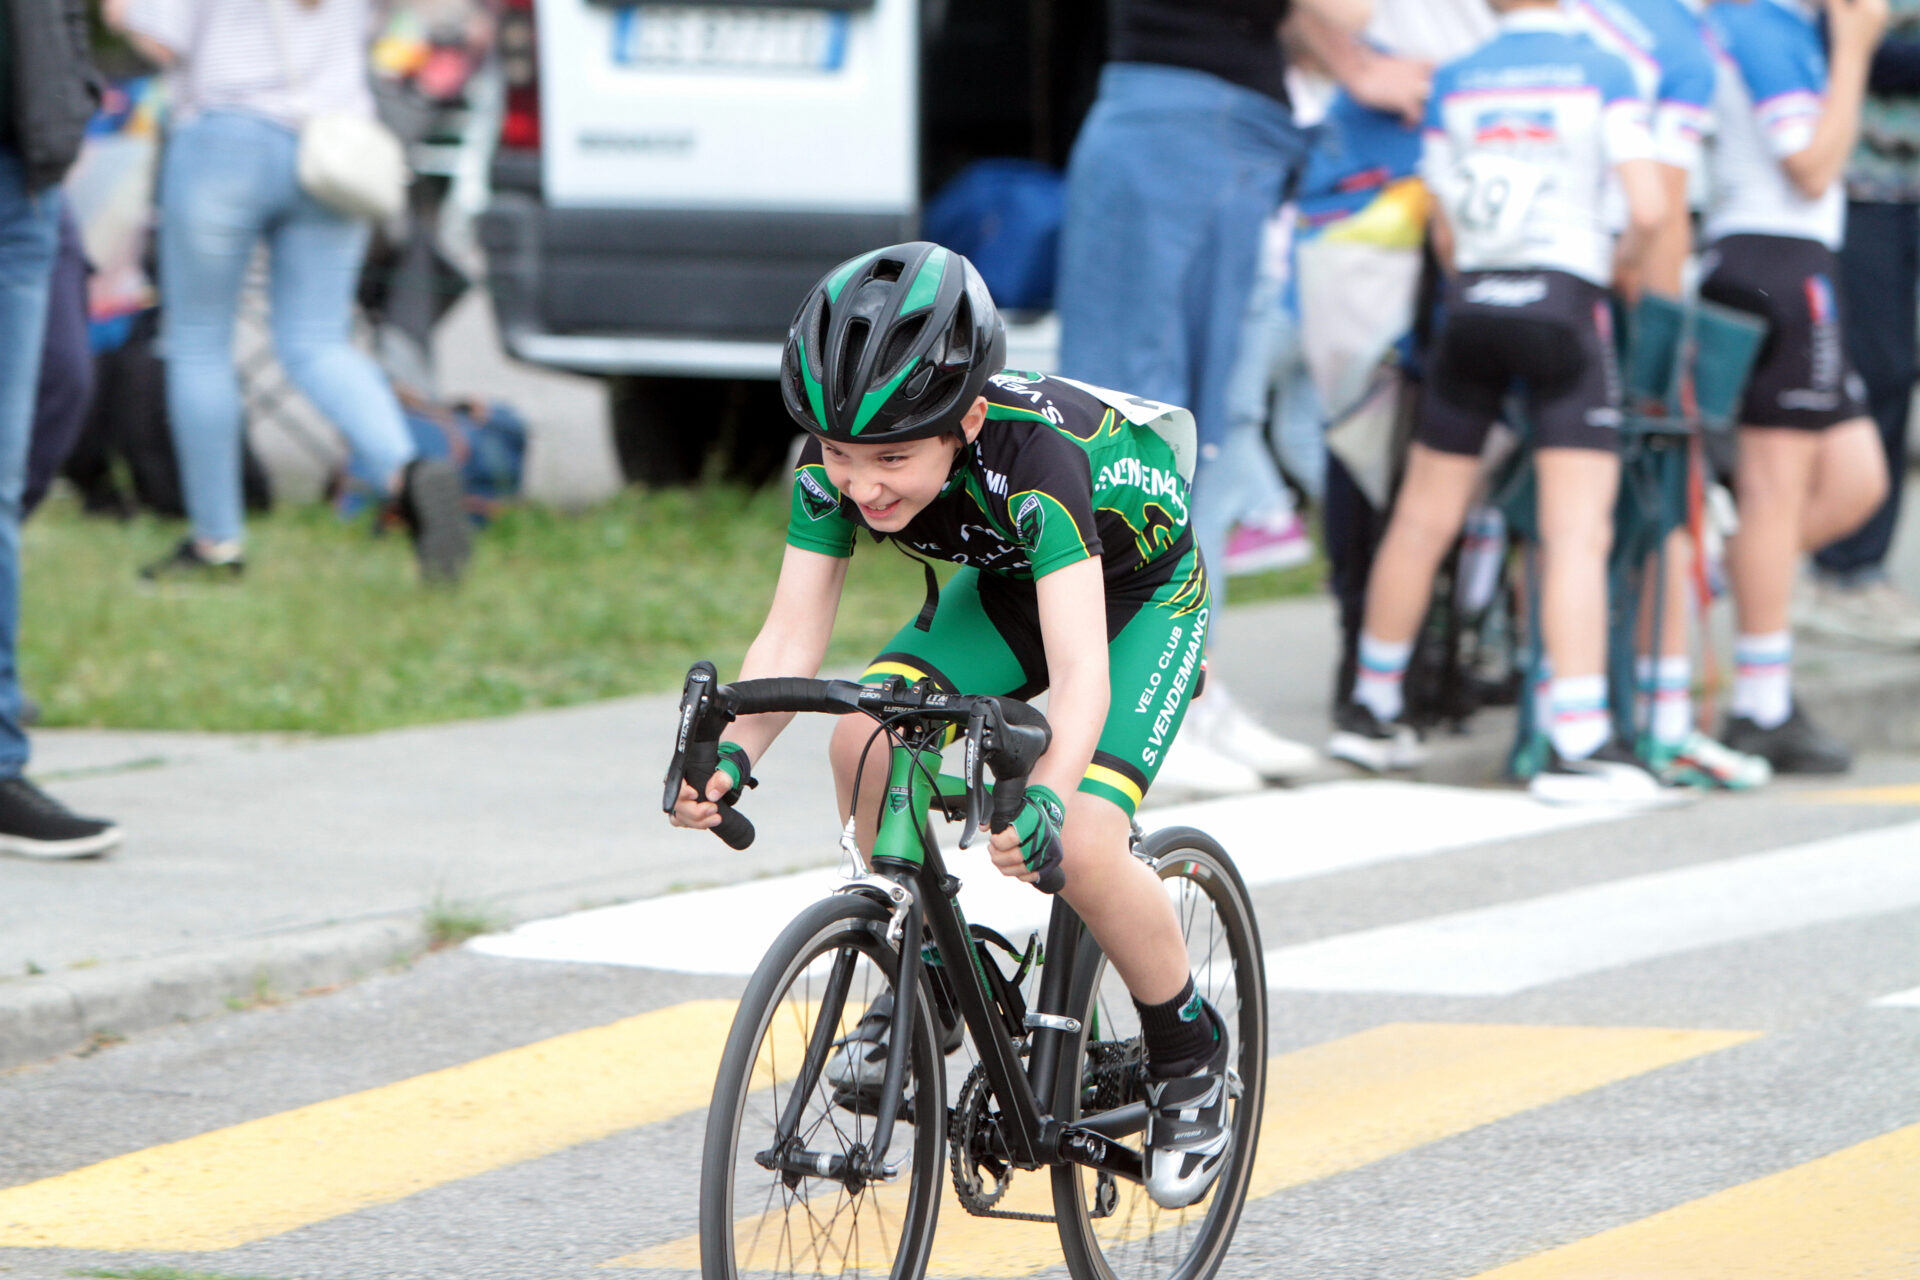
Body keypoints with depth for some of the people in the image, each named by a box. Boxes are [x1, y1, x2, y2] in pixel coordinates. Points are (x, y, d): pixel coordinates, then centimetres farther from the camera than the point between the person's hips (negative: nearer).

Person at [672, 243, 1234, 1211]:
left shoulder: (1032, 455, -41)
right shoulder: (834, 462, -26)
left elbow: (1080, 669, -49)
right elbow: (791, 635, -27)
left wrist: (1047, 798, -66)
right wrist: (732, 752, -46)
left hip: (1143, 595, -5)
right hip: (1006, 581, 5)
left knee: (1080, 849, -23)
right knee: (865, 740, -22)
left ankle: (1189, 1053, 3)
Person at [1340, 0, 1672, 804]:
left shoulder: (1453, 83, 10)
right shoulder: (1603, 76, 0)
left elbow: (1443, 233, 12)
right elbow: (1648, 209, -9)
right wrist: (1615, 263, 11)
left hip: (1472, 304, 4)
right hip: (1564, 301, -4)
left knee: (1423, 518, 15)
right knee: (1578, 531, -8)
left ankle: (1374, 706, 27)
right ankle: (1578, 741, -18)